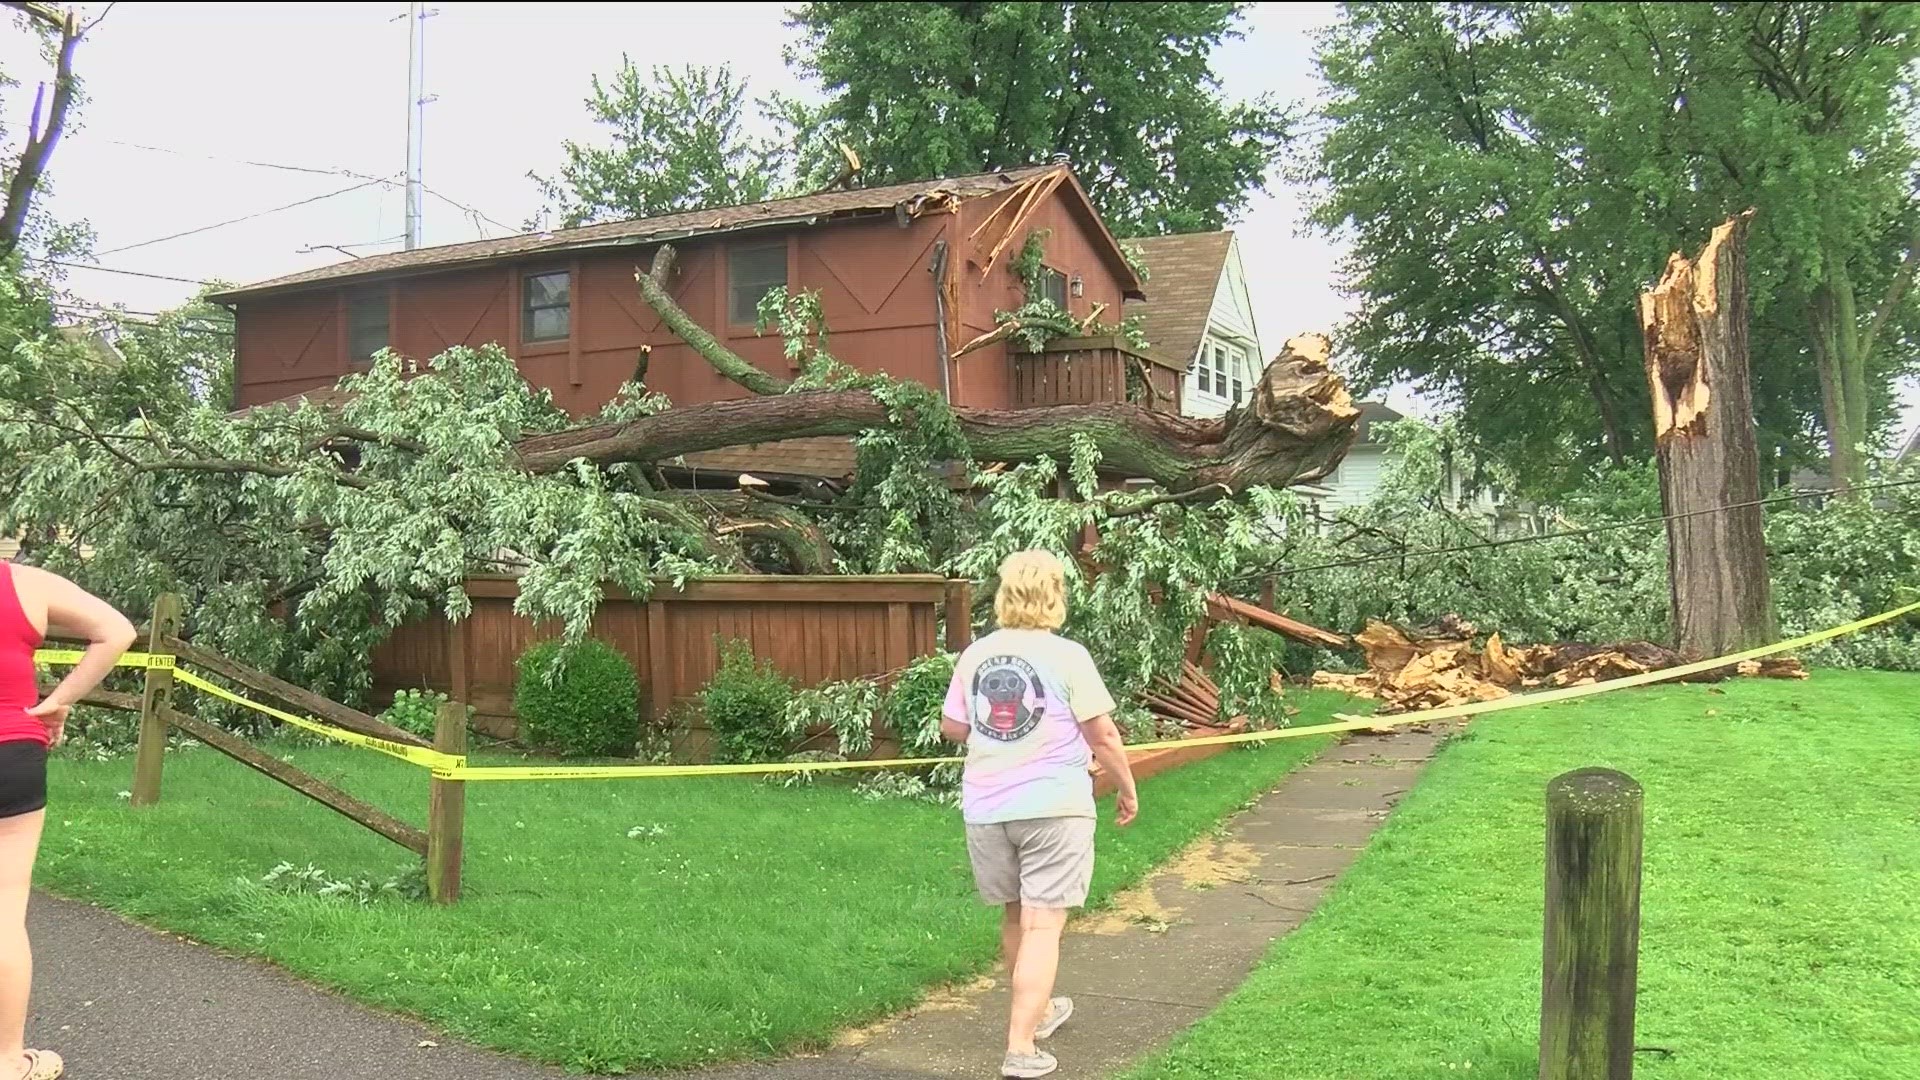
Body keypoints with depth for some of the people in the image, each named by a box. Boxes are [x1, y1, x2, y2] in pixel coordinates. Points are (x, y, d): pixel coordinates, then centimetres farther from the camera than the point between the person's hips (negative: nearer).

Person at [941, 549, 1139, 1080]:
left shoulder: (975, 654, 4)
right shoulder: (1066, 656, -10)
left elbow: (951, 726, 11)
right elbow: (1102, 735, -8)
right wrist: (1128, 789, 6)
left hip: (986, 808, 5)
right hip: (1053, 806, -5)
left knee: (1015, 915, 20)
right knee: (1042, 925, -2)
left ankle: (1037, 1010, 40)